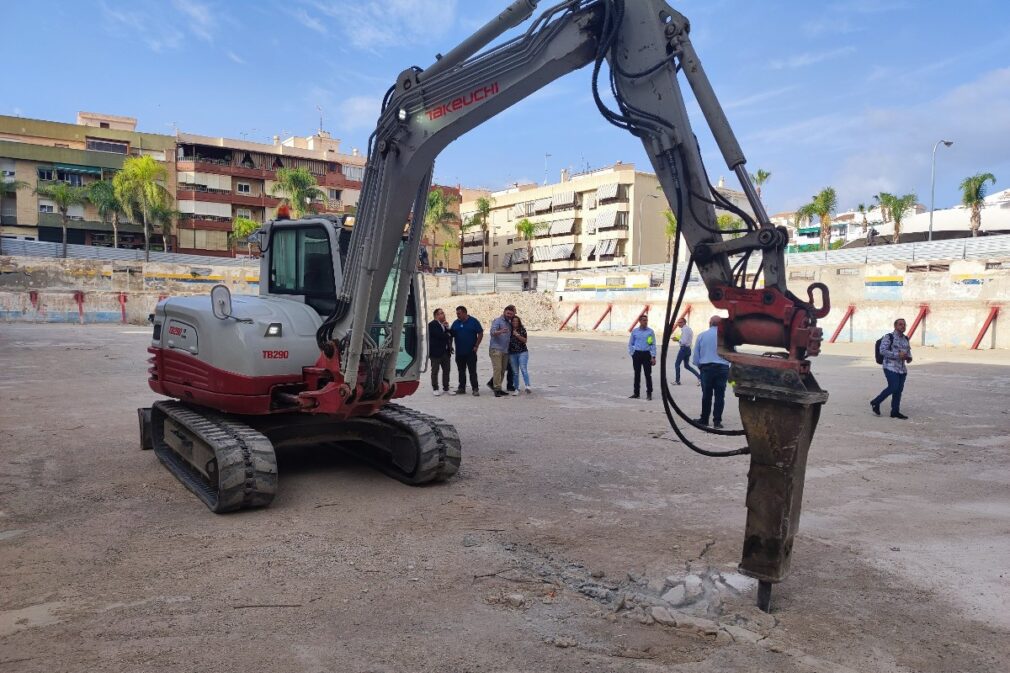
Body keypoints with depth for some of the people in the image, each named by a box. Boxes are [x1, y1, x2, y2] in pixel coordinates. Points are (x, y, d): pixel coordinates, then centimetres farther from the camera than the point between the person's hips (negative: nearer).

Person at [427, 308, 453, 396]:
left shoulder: (445, 324, 16)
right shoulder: (432, 325, -10)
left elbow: (451, 334, 12)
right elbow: (439, 335, -21)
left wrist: (447, 328, -5)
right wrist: (448, 336, -4)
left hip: (446, 351, 7)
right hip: (436, 352, -7)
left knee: (446, 370, 9)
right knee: (435, 371, 2)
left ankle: (446, 388, 18)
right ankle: (435, 389, 10)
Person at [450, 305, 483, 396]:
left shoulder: (473, 321, -3)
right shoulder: (456, 323, 8)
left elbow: (480, 334, -3)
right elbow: (451, 335, 12)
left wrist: (476, 346, -8)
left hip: (470, 351, -4)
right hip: (459, 352, 4)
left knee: (472, 371, -4)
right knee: (461, 371, 11)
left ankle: (475, 389, -1)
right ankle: (462, 388, 19)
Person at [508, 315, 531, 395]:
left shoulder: (522, 330, 2)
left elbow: (525, 340, -4)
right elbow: (507, 341, 13)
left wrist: (517, 335, -17)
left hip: (522, 352, -3)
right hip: (512, 354, 3)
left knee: (523, 369, -18)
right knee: (515, 372, 6)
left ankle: (527, 386, -28)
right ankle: (516, 389, 11)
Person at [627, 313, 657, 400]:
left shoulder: (650, 331, -1)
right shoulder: (634, 331, 5)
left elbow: (653, 345, -1)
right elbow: (630, 344, 13)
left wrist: (653, 357, -7)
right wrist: (631, 354, 5)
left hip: (646, 354, -2)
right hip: (637, 354, 2)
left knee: (648, 374, -2)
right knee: (637, 374, 8)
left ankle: (649, 393, 5)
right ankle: (636, 393, 16)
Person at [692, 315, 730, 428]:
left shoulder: (701, 335, 2)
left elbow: (696, 355, 4)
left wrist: (700, 366, 19)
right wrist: (731, 372, 11)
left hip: (706, 368, 1)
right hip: (722, 368, -1)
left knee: (706, 395, 10)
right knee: (719, 395, 4)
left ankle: (704, 419, 16)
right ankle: (717, 421, 3)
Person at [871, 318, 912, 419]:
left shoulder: (905, 339, 13)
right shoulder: (888, 337, -8)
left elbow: (908, 351, 25)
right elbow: (882, 351, -16)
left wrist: (909, 357, 3)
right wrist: (897, 355, -21)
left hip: (902, 368, 7)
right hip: (891, 367, -7)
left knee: (899, 390, 4)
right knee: (893, 387, -14)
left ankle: (895, 412, 10)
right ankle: (875, 402, 4)